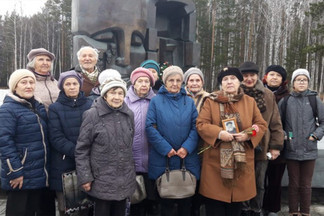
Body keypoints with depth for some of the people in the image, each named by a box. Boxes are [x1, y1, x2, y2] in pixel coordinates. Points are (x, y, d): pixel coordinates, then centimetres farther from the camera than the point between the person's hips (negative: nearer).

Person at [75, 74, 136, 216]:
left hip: (125, 179, 5)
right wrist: (85, 177, -10)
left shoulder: (129, 114, 4)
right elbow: (81, 149, -7)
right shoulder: (92, 115, -10)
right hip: (102, 179, -4)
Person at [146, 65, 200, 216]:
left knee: (186, 201, 12)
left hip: (187, 158, 2)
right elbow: (150, 127, -7)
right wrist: (166, 149, -14)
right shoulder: (156, 101, 0)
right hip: (162, 159, -2)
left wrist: (187, 148, -12)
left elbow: (195, 127, 2)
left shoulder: (189, 102, 8)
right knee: (165, 199, 11)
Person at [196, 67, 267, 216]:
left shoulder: (250, 102, 9)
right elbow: (201, 124, -4)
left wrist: (248, 134, -11)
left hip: (241, 161, 2)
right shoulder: (210, 101, 2)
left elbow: (261, 125, 8)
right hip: (216, 161, -2)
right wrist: (219, 133, -20)